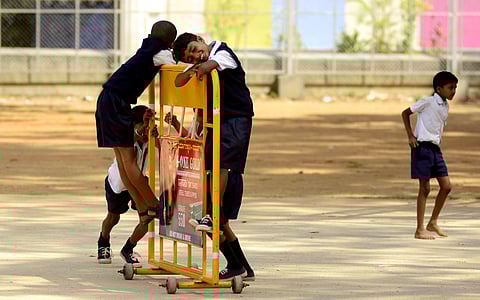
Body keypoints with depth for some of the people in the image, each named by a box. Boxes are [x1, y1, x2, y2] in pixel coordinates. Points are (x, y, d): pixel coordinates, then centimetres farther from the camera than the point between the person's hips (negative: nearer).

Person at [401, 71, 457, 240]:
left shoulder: (445, 107, 11)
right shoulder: (427, 102, -10)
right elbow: (405, 113, -4)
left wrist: (438, 139, 10)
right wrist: (410, 136, -10)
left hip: (435, 148, 7)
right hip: (422, 146, -7)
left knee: (446, 186, 4)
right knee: (424, 188, -6)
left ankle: (433, 222, 18)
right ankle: (420, 230, 0)